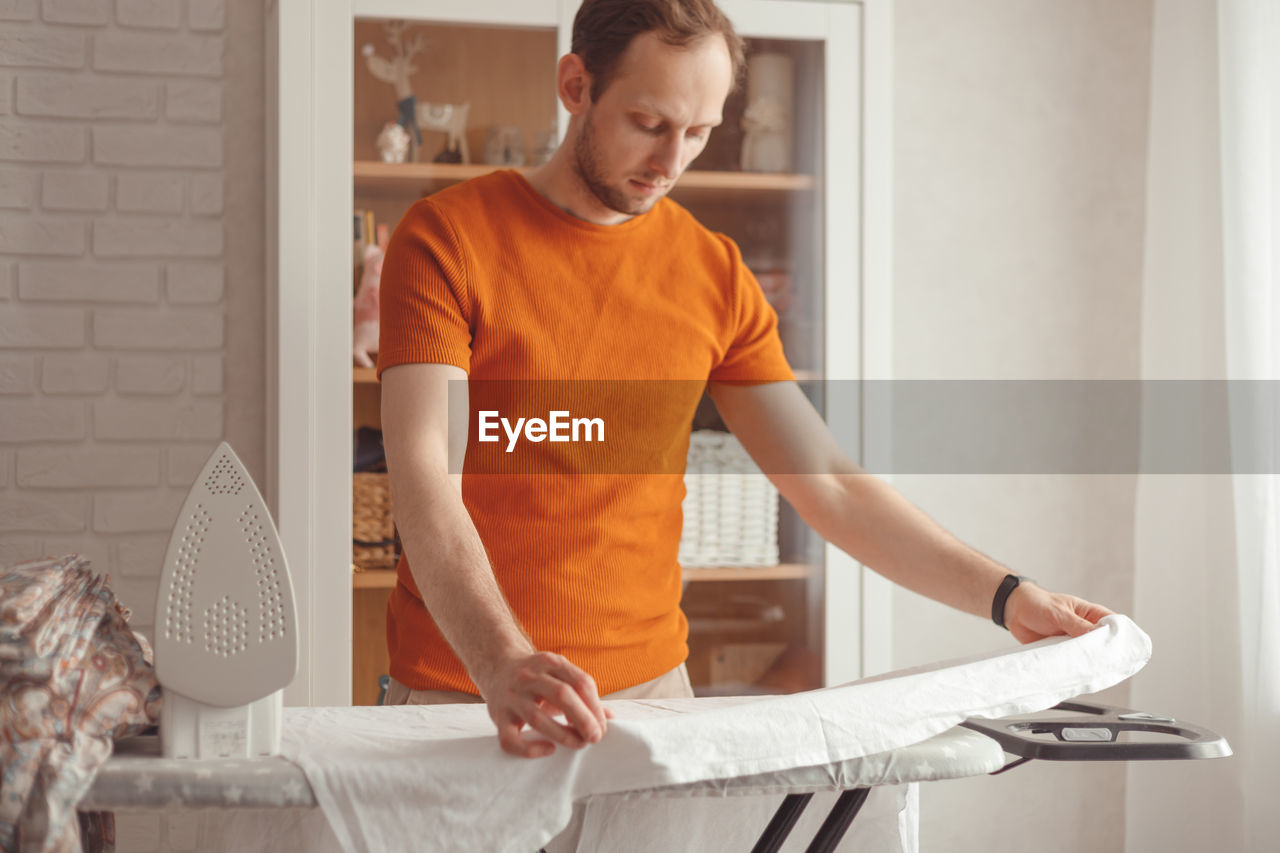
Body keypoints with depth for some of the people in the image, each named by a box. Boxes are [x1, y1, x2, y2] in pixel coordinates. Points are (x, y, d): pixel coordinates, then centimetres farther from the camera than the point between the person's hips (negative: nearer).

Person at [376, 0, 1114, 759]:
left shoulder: (716, 276, 6)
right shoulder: (446, 239, -7)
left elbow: (829, 483, 8)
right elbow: (424, 477, -19)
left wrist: (1007, 597, 0)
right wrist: (503, 666, -34)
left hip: (652, 685, 4)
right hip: (461, 693, -3)